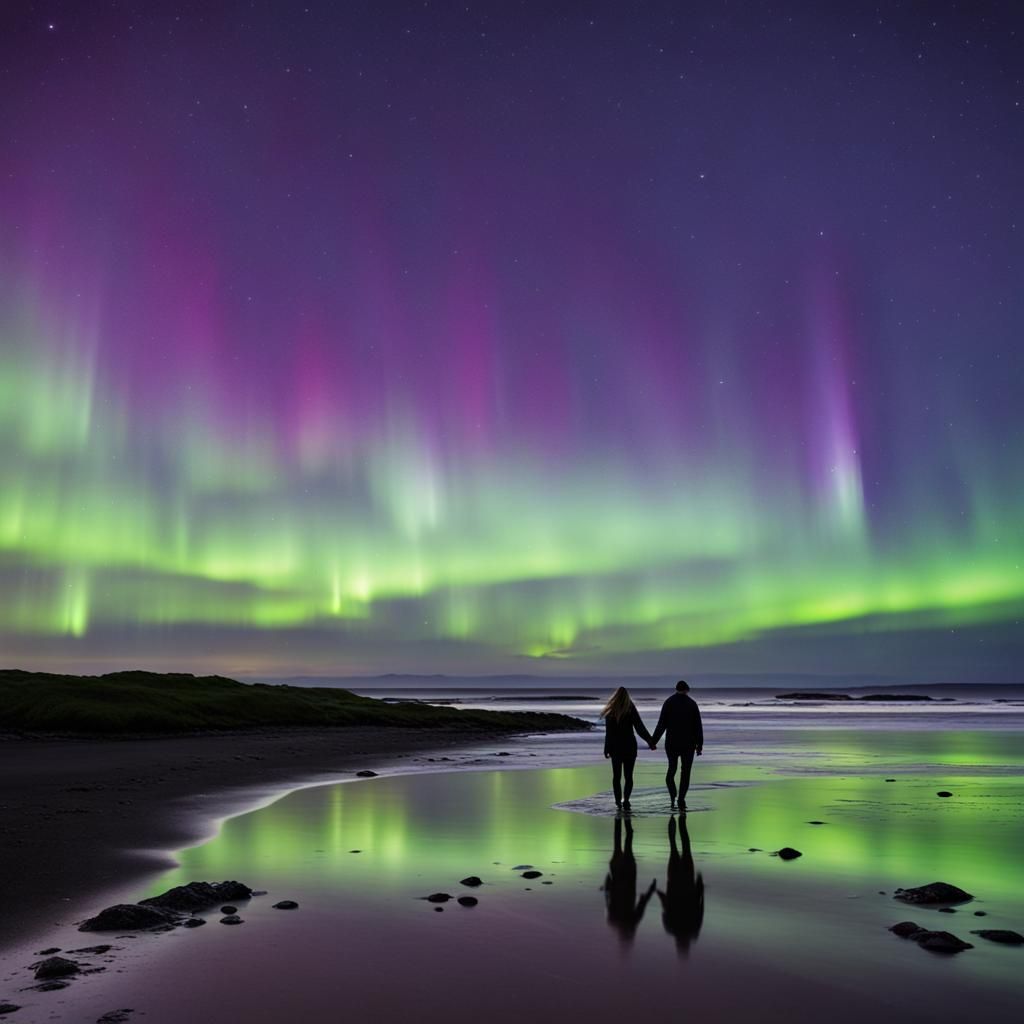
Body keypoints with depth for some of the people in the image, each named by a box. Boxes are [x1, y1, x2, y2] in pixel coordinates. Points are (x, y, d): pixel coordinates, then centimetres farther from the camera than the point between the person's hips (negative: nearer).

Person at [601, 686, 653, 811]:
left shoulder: (610, 711, -4)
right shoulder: (631, 709, -8)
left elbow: (608, 732, -3)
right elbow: (640, 728, -9)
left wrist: (607, 749, 2)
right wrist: (650, 742, -2)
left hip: (615, 747, 1)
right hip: (629, 746, -1)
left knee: (616, 776, 12)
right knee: (628, 776, 5)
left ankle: (618, 801, 11)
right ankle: (625, 799, -12)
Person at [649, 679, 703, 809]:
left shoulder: (668, 703, -3)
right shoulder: (692, 703, -1)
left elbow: (661, 725, -7)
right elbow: (698, 726, -2)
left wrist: (653, 742, -2)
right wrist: (700, 745, 3)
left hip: (672, 743, 0)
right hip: (688, 743, 0)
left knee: (672, 768, 16)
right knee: (685, 772, 8)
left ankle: (672, 797, 0)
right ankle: (681, 800, -1)